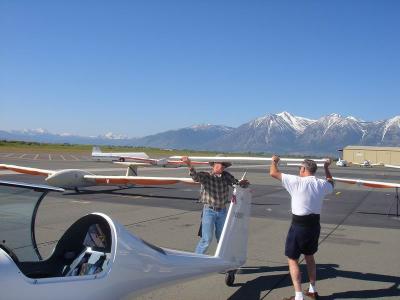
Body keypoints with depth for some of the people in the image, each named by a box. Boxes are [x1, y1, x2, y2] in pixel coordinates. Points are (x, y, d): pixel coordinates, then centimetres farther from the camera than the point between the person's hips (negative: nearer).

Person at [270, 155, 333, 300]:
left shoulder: (296, 181, -15)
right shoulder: (322, 184, 1)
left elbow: (273, 173, -10)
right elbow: (331, 183, 27)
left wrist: (274, 161, 10)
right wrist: (326, 168, 40)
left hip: (299, 226, -6)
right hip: (315, 225, 6)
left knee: (292, 259, 4)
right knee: (309, 257, 24)